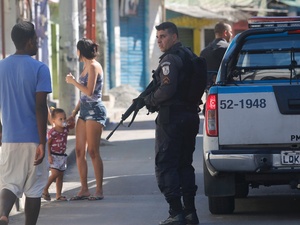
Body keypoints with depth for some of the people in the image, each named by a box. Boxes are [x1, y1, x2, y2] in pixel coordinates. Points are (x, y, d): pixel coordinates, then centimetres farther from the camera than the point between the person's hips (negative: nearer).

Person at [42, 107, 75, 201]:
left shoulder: (66, 129, 3)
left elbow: (72, 123, 21)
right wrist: (49, 156, -17)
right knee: (55, 173, -17)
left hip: (62, 155, 7)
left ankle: (58, 195, 12)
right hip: (54, 155, -7)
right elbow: (48, 144, -11)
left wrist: (70, 120, -2)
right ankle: (45, 189, -3)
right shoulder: (52, 132, -16)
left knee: (60, 176, 8)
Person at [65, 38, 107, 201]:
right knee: (79, 151, 4)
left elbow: (89, 91, -19)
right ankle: (84, 189, 7)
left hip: (94, 110, -9)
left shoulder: (93, 66, -10)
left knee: (93, 151, -10)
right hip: (84, 110, 9)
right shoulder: (86, 66, 18)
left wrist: (73, 81, -8)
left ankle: (99, 190, -7)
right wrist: (74, 112, 20)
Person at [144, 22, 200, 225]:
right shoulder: (189, 55, 15)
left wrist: (149, 101, -6)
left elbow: (167, 90, -24)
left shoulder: (170, 60, -14)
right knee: (185, 164, 16)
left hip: (171, 118, -9)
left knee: (166, 165, -5)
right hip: (190, 115, 9)